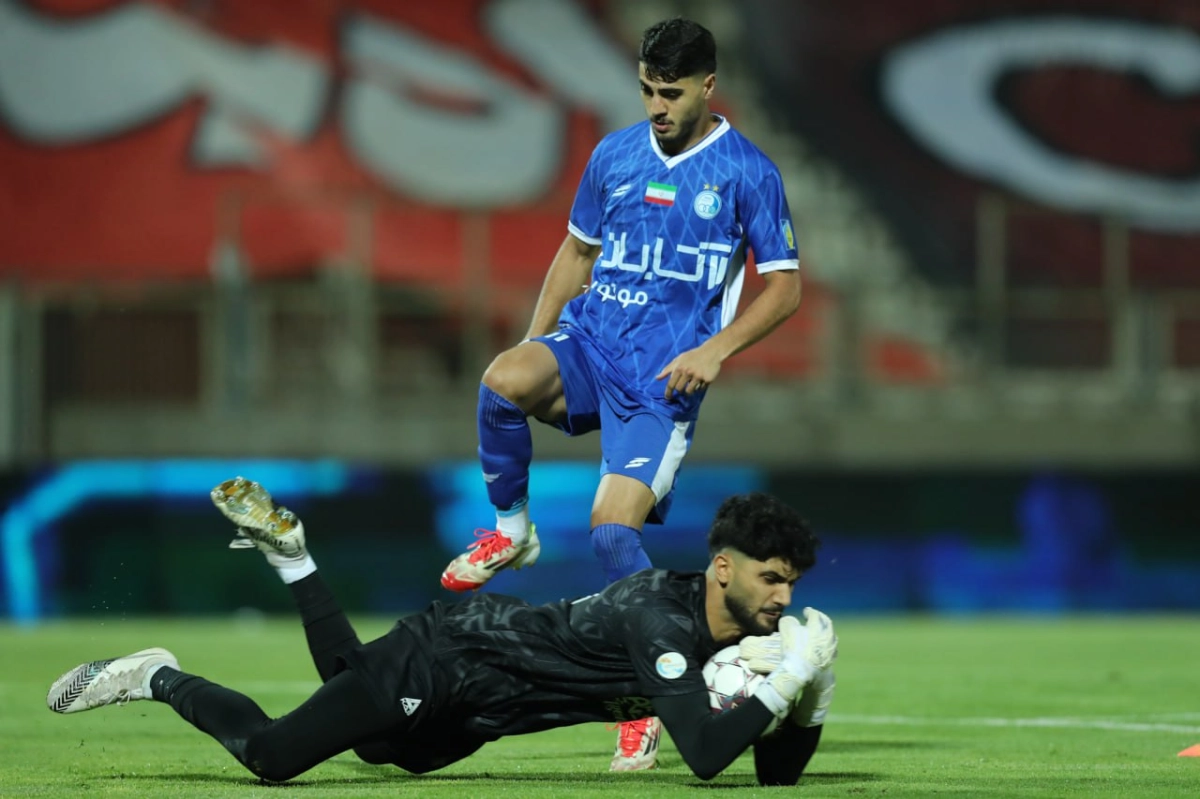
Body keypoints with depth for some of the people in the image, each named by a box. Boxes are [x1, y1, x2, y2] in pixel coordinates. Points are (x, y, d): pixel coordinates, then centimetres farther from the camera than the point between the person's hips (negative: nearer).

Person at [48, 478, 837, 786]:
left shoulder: (740, 633, -7)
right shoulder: (661, 619, -33)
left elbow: (779, 771, -4)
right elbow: (705, 754, -45)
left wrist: (814, 692, -20)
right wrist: (788, 678, -40)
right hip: (444, 658, -9)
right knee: (270, 753, -8)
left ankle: (289, 552, 36)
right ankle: (159, 679, 16)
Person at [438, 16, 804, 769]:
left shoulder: (747, 172, -3)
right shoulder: (615, 155, 10)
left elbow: (785, 285, 0)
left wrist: (715, 350, -13)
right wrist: (536, 340, 13)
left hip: (663, 374, -4)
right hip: (589, 339, 4)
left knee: (614, 526, -18)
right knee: (503, 381, -30)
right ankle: (511, 531, -5)